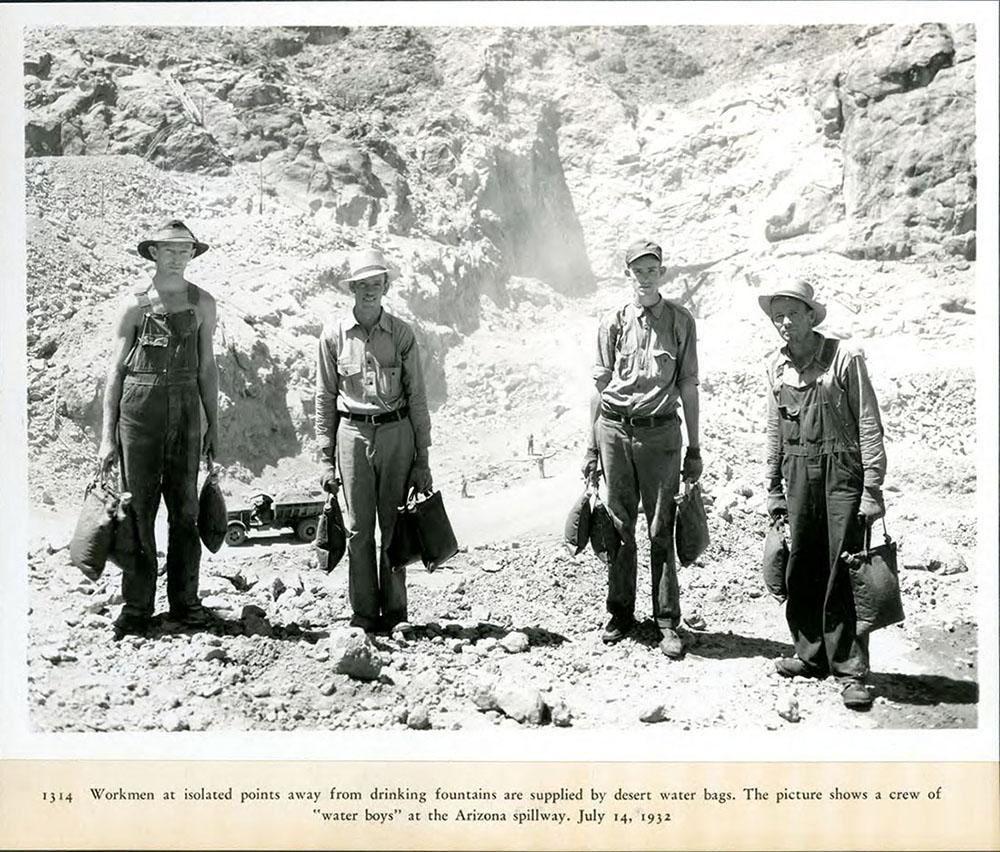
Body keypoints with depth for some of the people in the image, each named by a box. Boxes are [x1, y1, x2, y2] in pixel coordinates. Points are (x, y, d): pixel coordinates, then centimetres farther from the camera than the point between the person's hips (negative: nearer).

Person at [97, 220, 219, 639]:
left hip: (185, 408, 2)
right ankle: (136, 607, 10)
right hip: (139, 405, -2)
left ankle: (184, 600, 16)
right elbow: (115, 369, 3)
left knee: (184, 510, 6)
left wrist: (214, 425, 10)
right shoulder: (135, 304, 2)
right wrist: (108, 435, -2)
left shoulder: (202, 304, 9)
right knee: (138, 509, 1)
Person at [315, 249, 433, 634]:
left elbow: (416, 398, 5)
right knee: (359, 529, 1)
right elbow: (324, 399, 7)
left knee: (395, 527, 4)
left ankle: (395, 611, 15)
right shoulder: (334, 334, 4)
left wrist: (423, 459, 2)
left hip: (396, 433, 0)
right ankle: (364, 613, 11)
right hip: (353, 433, 0)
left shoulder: (402, 334, 4)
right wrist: (326, 459, 3)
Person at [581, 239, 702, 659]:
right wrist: (591, 447, 8)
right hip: (614, 431, 1)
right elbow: (599, 387, 10)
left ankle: (668, 620, 12)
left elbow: (688, 387, 6)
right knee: (619, 526, 8)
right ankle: (620, 612, 21)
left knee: (661, 530, 2)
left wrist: (694, 449, 4)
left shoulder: (680, 321, 5)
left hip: (660, 432, -1)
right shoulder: (613, 322, 7)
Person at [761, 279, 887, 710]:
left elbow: (869, 424, -7)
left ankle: (850, 669, 6)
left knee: (843, 572, -4)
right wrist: (774, 488, 15)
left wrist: (872, 488, -11)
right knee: (800, 569, 7)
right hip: (798, 473, 5)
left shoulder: (845, 356, -6)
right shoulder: (776, 366, 10)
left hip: (841, 471, -5)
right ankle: (811, 654, 23)